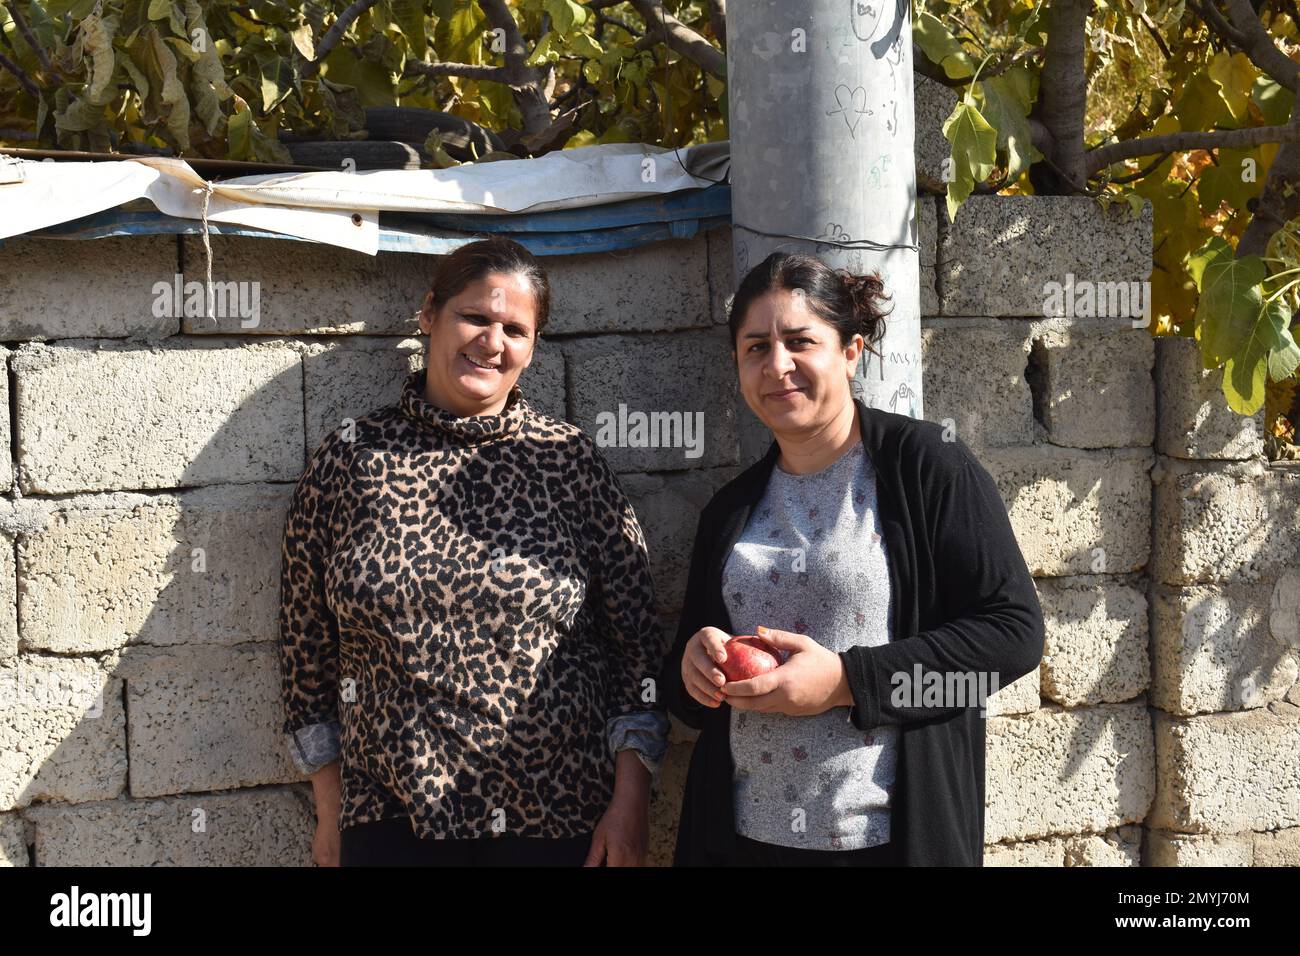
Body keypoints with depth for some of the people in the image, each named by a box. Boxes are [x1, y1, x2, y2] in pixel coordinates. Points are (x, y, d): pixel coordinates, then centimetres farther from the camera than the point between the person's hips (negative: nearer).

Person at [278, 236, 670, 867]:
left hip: (559, 816, 0)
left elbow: (635, 633, 0)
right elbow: (307, 640, 5)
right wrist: (330, 811, 5)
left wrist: (631, 798, -4)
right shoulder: (351, 458, 1)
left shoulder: (568, 458, -1)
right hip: (393, 822, 0)